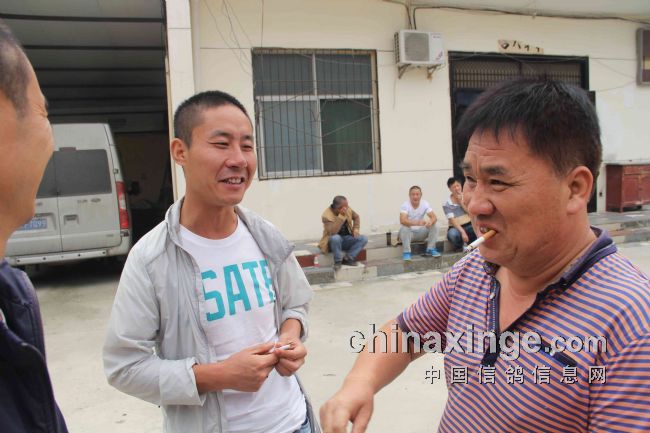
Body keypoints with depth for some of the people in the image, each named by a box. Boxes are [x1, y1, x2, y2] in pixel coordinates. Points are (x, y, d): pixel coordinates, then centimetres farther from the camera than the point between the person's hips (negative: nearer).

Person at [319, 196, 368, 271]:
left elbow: (356, 217, 15)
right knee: (336, 238, -40)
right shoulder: (327, 215, -24)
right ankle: (338, 261, -19)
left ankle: (347, 258, -12)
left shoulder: (347, 209, -6)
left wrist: (356, 229, -4)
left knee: (364, 239, -15)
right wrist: (341, 216, -38)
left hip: (346, 239, 6)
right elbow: (332, 232, -37)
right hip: (332, 242, -6)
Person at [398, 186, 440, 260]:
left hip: (420, 233, 4)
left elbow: (434, 217, -15)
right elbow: (402, 220, -35)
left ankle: (430, 250, -6)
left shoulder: (425, 204, -7)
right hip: (408, 233, -4)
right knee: (405, 227, -35)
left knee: (434, 225, -16)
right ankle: (406, 253, -23)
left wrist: (430, 222, -41)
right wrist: (417, 223, -52)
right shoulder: (405, 205, -19)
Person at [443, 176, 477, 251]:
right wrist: (462, 232, -26)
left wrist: (461, 202, -13)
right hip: (456, 228, -2)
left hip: (469, 225, 2)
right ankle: (461, 246, -3)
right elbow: (452, 220, -15)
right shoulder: (446, 204, -7)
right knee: (452, 234, -38)